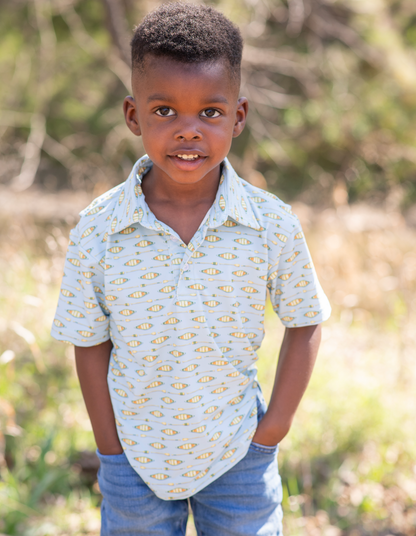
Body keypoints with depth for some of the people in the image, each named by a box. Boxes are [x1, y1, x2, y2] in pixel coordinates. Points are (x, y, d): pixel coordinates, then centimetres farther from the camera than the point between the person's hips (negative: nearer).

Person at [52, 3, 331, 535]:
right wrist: (110, 450, -4)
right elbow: (90, 343, -5)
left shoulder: (273, 226, -16)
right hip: (136, 455, 0)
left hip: (238, 454, 0)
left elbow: (304, 322, -2)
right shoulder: (97, 231, -16)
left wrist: (276, 425, -5)